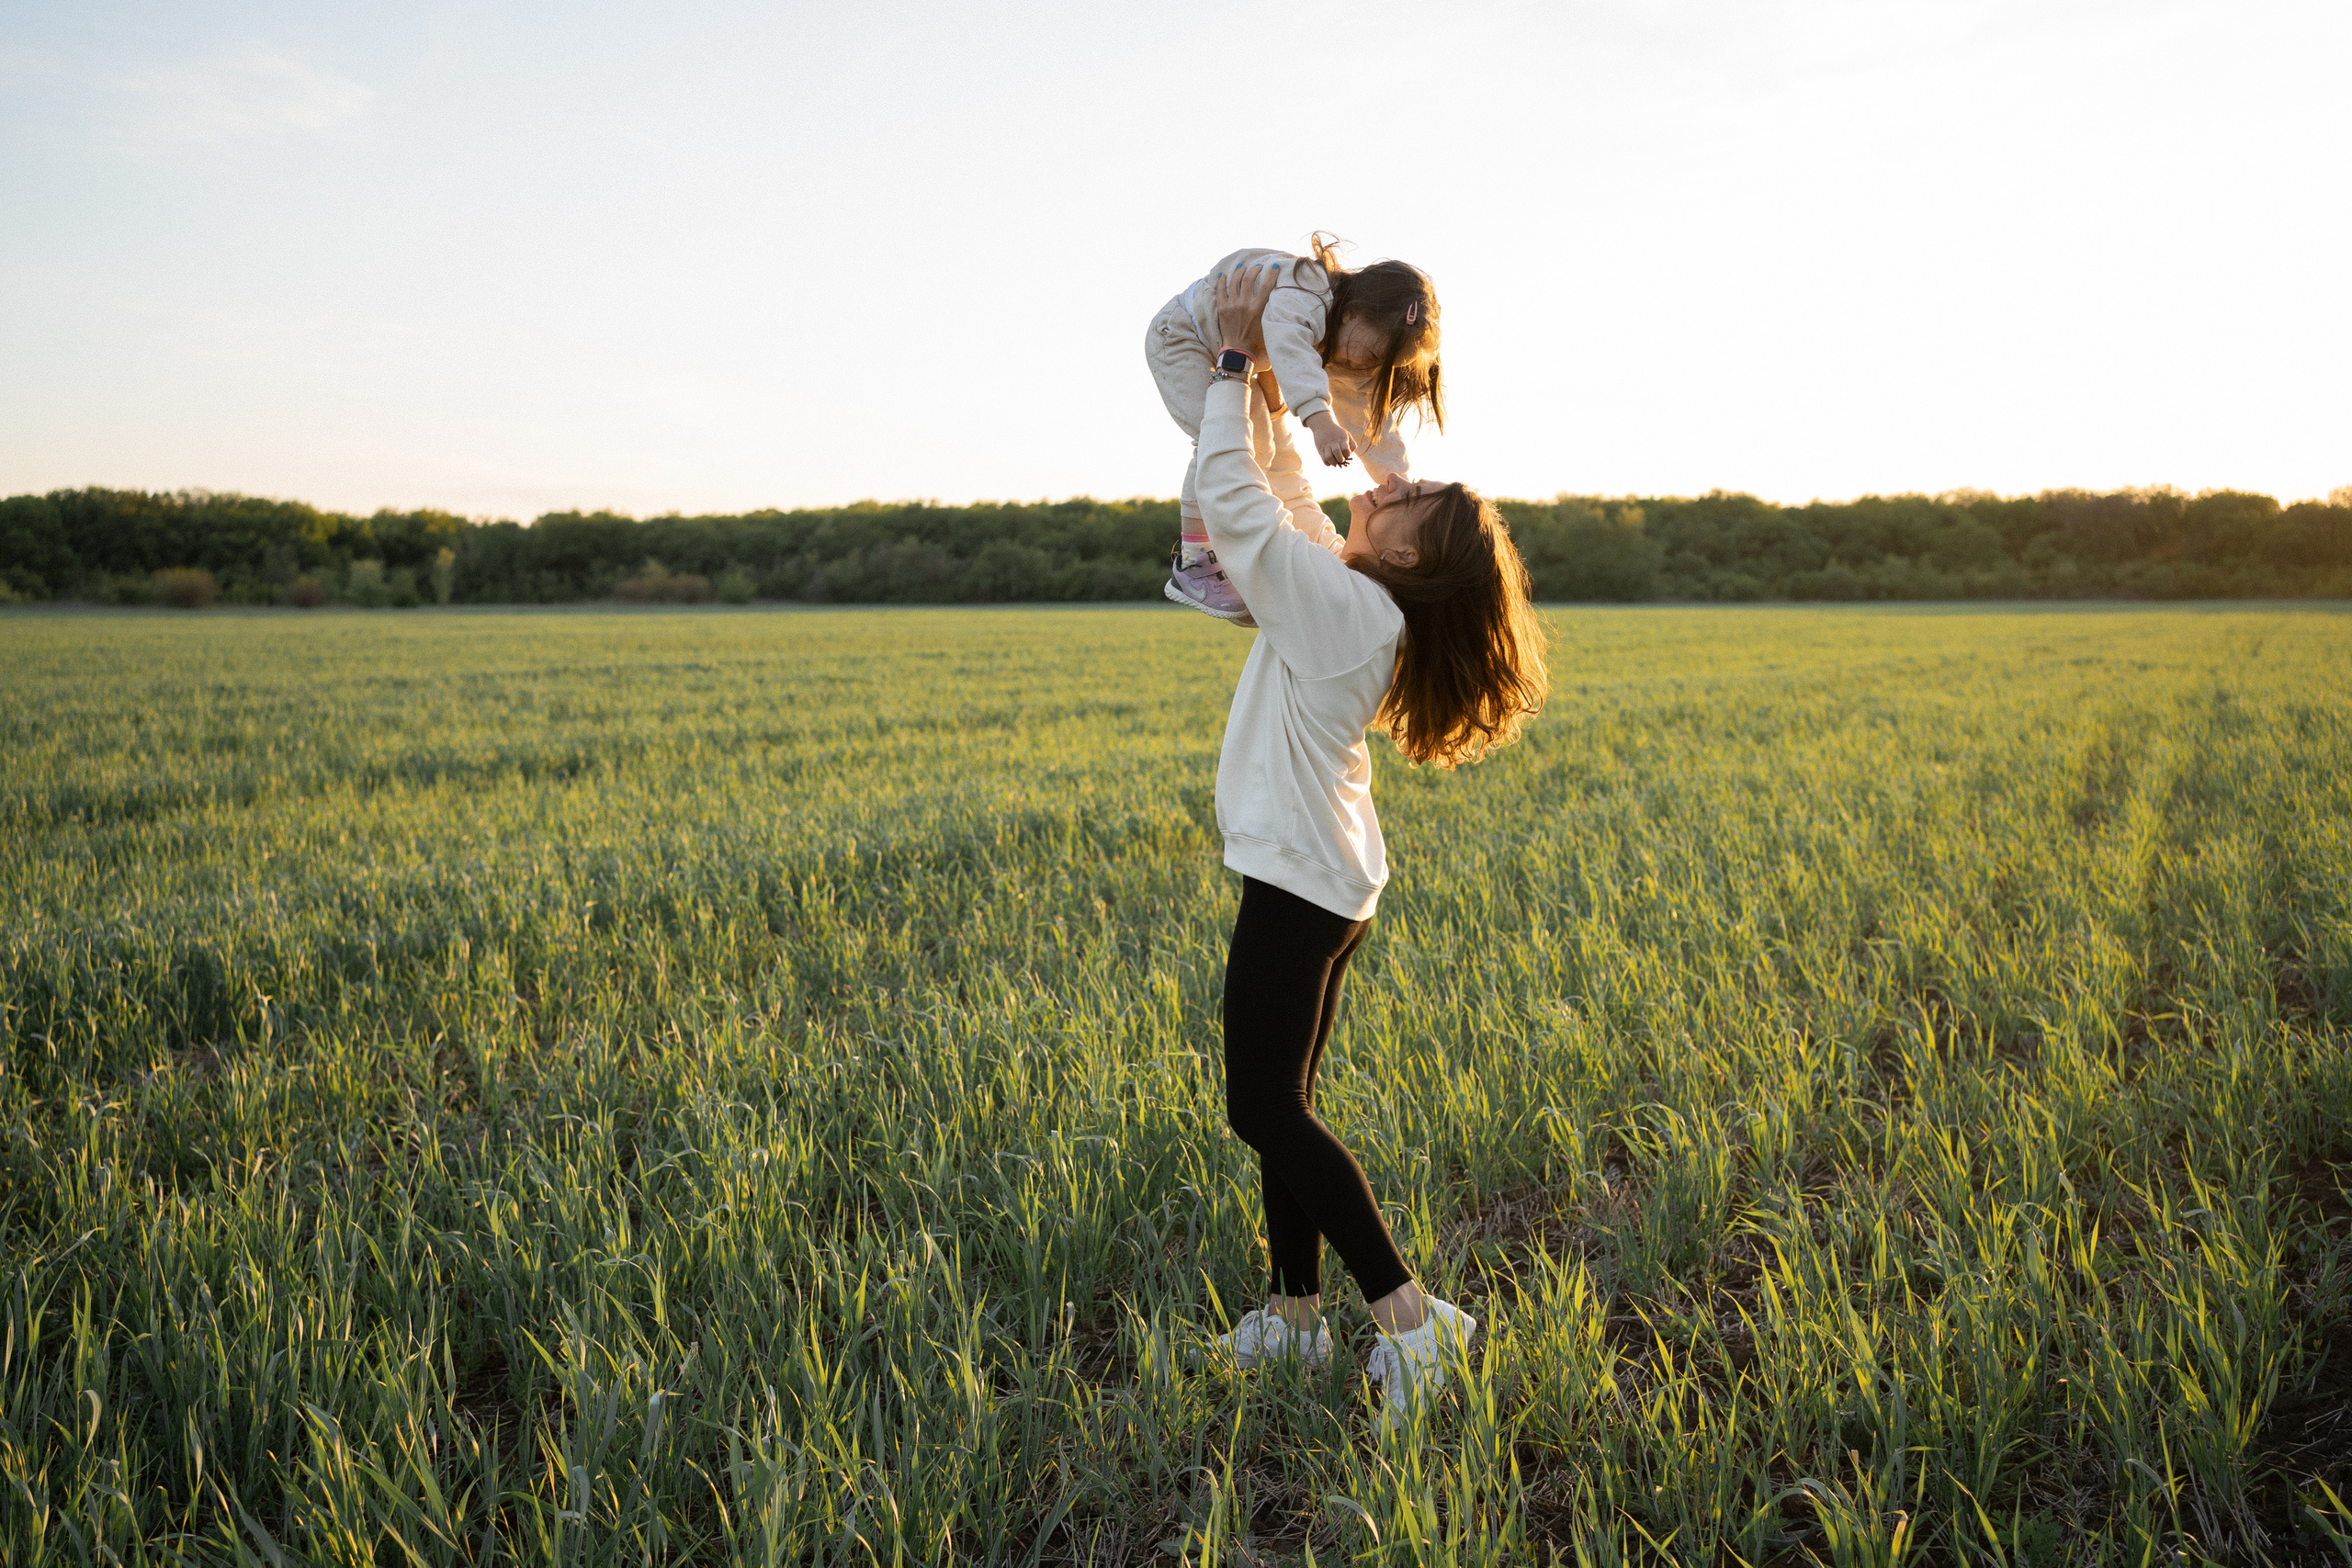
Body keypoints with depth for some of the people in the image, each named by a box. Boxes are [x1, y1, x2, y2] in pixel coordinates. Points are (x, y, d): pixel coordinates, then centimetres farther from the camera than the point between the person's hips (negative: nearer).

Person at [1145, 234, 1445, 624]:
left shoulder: (1352, 359, -11)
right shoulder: (1305, 295, -39)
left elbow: (1373, 423, -1)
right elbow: (1288, 344, -62)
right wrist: (1319, 416, -77)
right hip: (1182, 339, -8)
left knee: (1283, 459, 4)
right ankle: (1193, 563, -20)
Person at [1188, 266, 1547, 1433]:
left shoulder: (1341, 604, -19)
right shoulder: (1351, 595, 7)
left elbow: (1233, 499, -19)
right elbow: (1282, 498, 19)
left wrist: (1238, 359, -10)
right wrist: (1251, 370, 16)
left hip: (1298, 885, -10)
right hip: (1322, 881, 10)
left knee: (1263, 1109, -7)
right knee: (1280, 1102, 14)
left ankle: (1412, 1320, -6)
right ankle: (1296, 1314, 23)